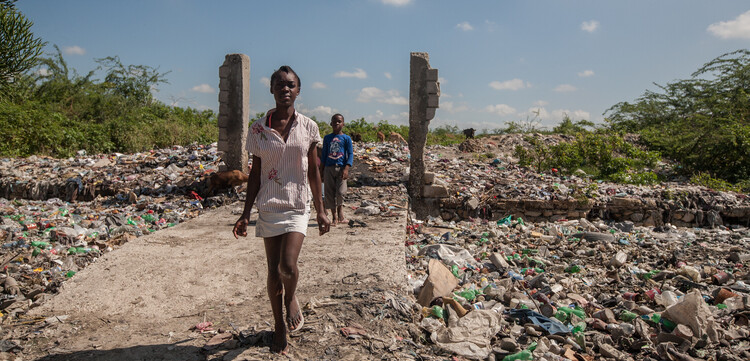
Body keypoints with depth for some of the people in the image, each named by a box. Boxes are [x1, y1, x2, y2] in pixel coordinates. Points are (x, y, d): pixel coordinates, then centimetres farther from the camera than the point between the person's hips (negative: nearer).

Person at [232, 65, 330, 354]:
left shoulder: (308, 127, 0)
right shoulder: (259, 129, 1)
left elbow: (313, 171, 6)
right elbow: (255, 173, 5)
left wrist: (321, 211, 6)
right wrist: (246, 213, 3)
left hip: (297, 206, -1)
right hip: (269, 206, 1)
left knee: (288, 266, -15)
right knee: (273, 271, 7)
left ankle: (291, 299, 22)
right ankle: (279, 326, 27)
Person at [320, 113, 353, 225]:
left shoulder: (346, 138, 4)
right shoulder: (327, 138, 11)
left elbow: (350, 154, -1)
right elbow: (324, 154, 15)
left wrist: (346, 168, -13)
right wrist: (322, 171, 12)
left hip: (341, 167, -2)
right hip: (329, 167, 3)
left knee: (340, 192, -14)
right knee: (330, 193, 3)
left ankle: (340, 216, 7)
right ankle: (334, 217, 15)